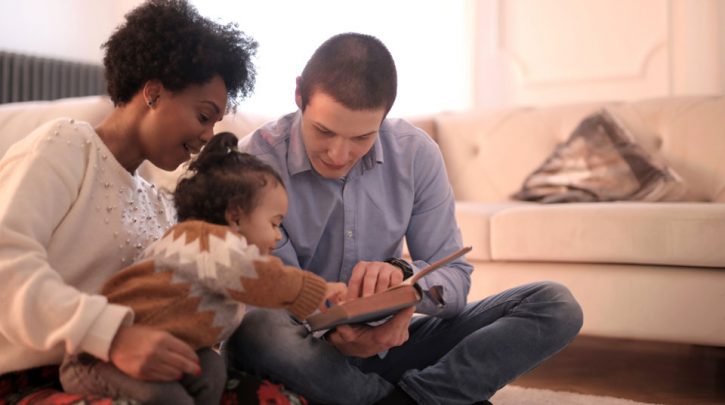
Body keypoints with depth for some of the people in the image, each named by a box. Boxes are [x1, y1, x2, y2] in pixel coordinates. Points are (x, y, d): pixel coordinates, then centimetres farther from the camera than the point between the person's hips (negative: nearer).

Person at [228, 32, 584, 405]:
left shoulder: (416, 153, -7)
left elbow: (454, 279, -6)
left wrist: (403, 274, -29)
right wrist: (335, 335, -37)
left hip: (385, 342, 3)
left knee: (555, 305, -10)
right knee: (255, 330, -40)